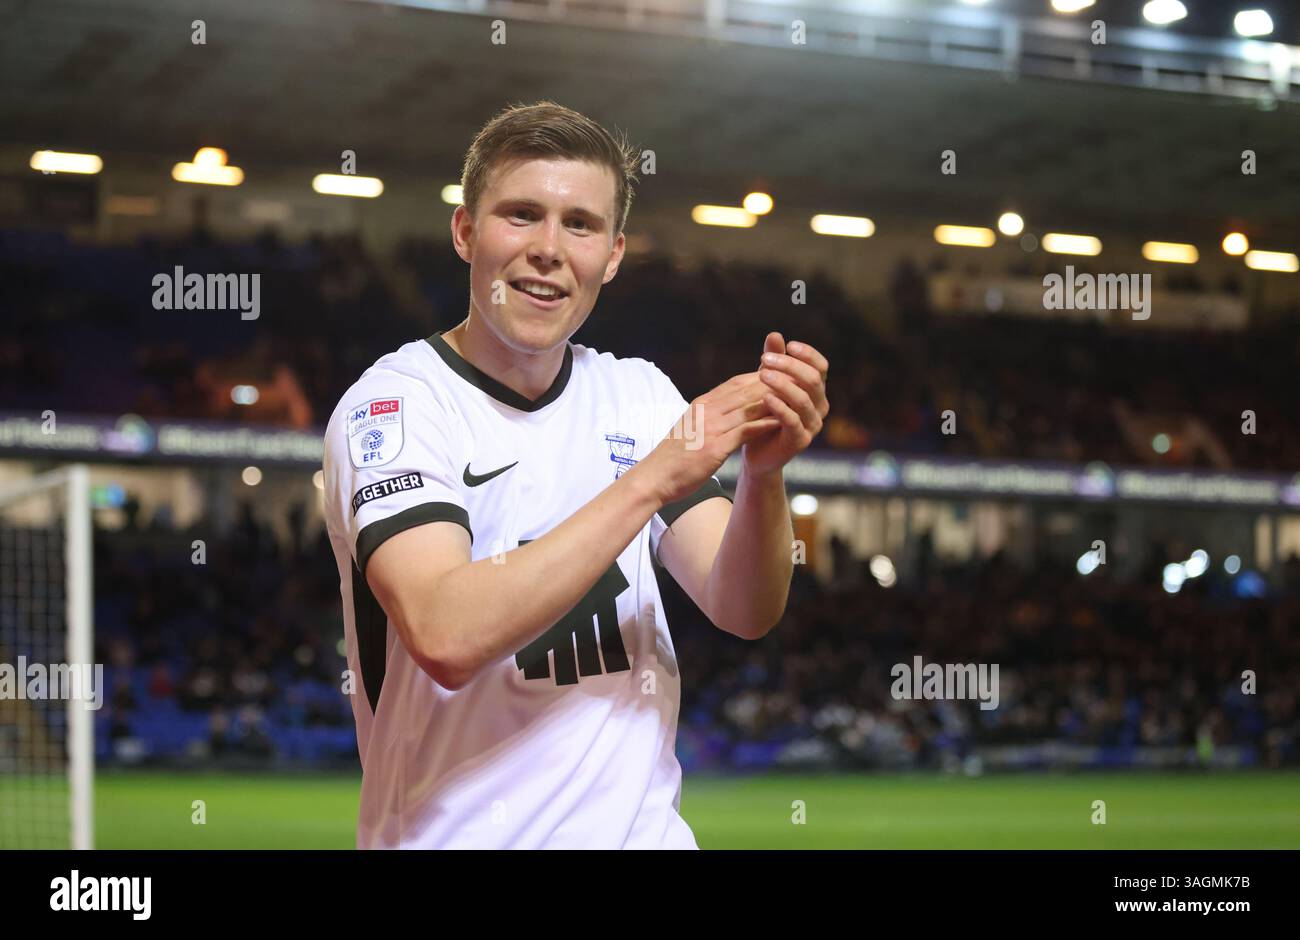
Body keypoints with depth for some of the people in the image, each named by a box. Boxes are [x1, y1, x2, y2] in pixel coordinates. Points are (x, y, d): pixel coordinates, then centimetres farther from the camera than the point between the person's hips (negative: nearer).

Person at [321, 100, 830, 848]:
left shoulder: (640, 394, 5)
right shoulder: (391, 402, -10)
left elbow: (744, 612, -3)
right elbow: (446, 636, -25)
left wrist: (763, 474, -21)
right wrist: (651, 478, -26)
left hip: (645, 829, 4)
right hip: (461, 835, -4)